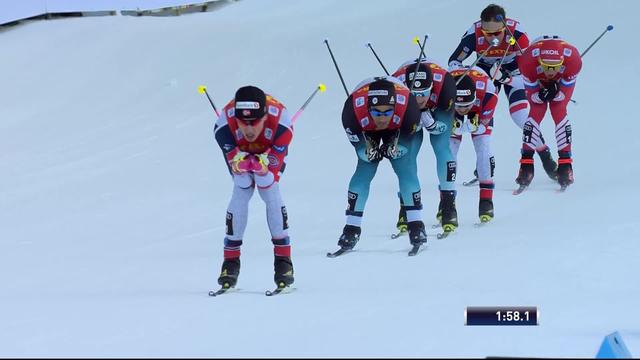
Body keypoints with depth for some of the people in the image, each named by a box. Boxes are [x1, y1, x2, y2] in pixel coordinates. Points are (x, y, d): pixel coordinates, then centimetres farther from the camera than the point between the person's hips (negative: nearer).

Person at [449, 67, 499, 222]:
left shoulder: (488, 93, -42)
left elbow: (483, 123, -27)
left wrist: (474, 125, -47)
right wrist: (454, 126, -46)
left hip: (480, 111, 0)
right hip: (449, 112, 0)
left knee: (484, 148, -16)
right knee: (448, 149, -13)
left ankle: (486, 200, -8)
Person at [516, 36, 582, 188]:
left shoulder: (573, 59, -40)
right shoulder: (528, 60, -40)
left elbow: (564, 94, -23)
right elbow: (532, 94, -24)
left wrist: (554, 93, -39)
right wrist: (541, 96, -40)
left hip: (564, 80, 0)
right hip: (536, 80, 0)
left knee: (559, 111, -17)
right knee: (537, 110, -17)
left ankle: (565, 165, -12)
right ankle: (526, 163, -11)